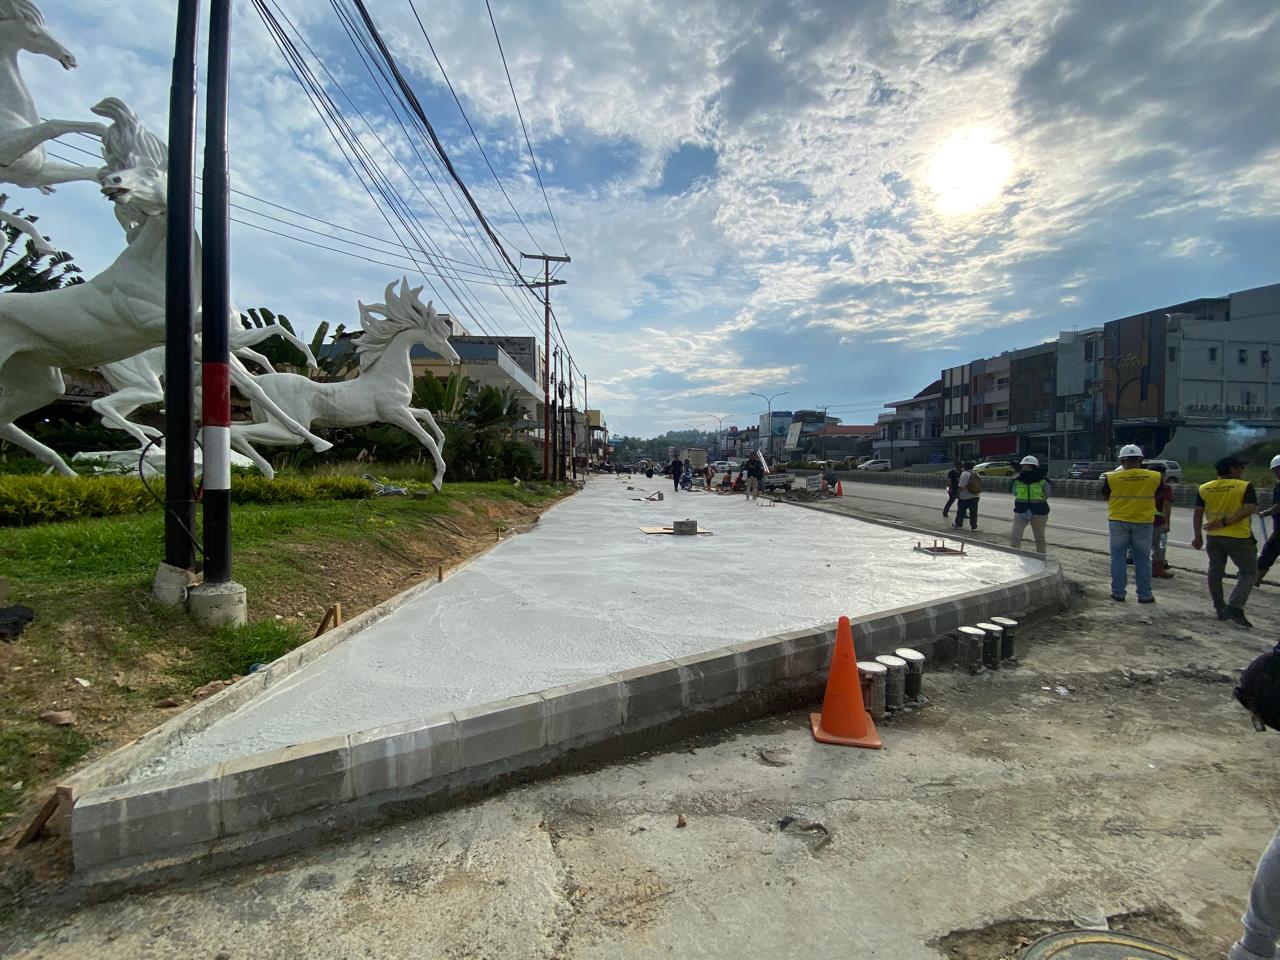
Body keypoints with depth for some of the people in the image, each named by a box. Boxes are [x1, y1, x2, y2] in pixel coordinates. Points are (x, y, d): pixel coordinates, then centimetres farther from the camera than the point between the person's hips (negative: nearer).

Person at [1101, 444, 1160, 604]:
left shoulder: (1112, 478, -11)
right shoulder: (1153, 477, -6)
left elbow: (1105, 495, 4)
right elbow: (1158, 494, 12)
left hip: (1118, 522, -1)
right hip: (1143, 522, 1)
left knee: (1118, 557, 8)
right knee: (1142, 559, 9)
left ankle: (1118, 592, 10)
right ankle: (1144, 594, 13)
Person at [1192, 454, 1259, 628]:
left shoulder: (1204, 488, 3)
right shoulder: (1245, 487, -8)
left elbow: (1198, 514, 3)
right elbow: (1248, 510, -20)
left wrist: (1198, 536, 7)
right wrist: (1224, 522, -17)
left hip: (1214, 538, 4)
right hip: (1239, 538, -4)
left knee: (1215, 572, 14)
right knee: (1248, 572, 6)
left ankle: (1220, 609, 20)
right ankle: (1235, 607, -8)